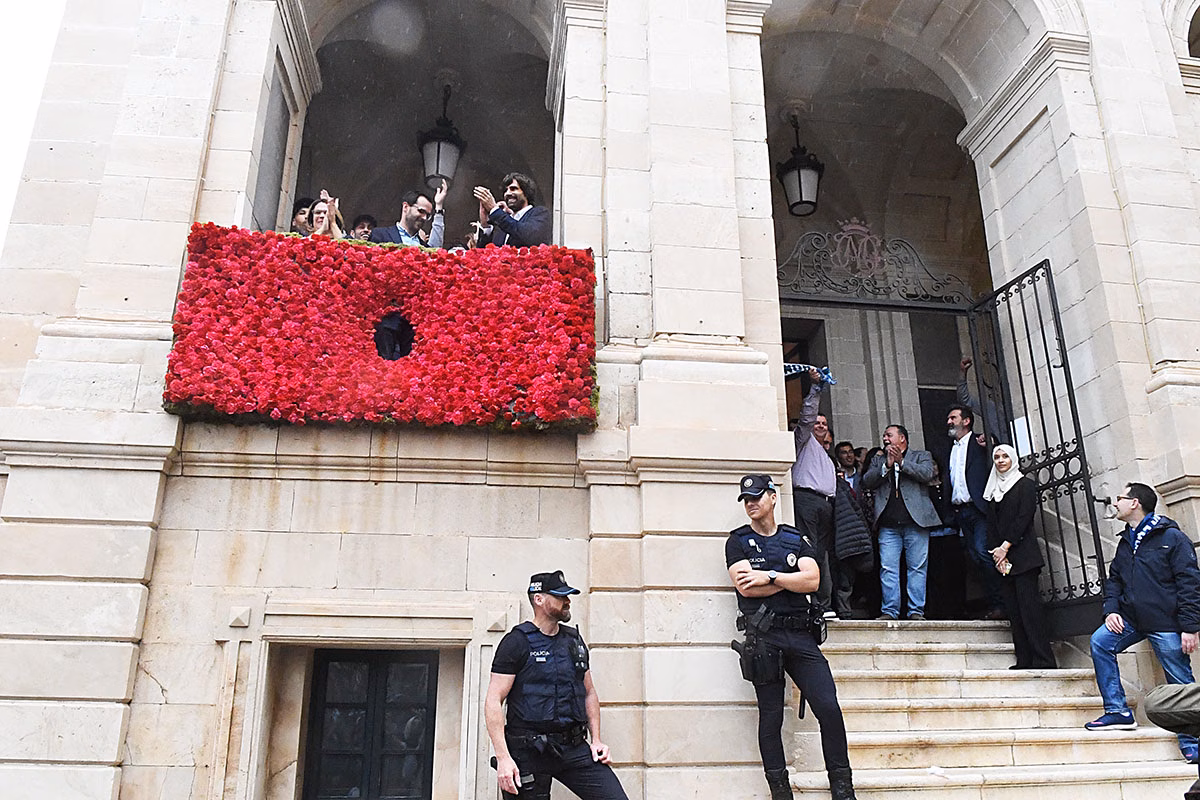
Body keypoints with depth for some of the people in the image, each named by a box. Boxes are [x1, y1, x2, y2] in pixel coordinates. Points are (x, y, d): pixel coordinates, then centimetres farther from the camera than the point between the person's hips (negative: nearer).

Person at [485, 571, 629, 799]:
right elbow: (493, 702, -9)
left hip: (574, 748, 5)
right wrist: (503, 758, -17)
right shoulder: (517, 642, -5)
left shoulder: (574, 640, 13)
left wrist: (596, 740, 11)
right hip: (530, 753, -5)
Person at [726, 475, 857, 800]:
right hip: (762, 636, -2)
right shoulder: (738, 541, 8)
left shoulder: (797, 539, 15)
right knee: (771, 717, 2)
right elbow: (745, 587, -8)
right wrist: (792, 580, -1)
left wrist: (770, 576, -8)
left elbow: (812, 580, -1)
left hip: (800, 634, 2)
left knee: (829, 707, -5)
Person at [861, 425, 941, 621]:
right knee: (888, 568, -2)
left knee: (918, 567, -1)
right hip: (888, 524, 2)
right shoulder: (878, 460, 21)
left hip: (916, 521, -2)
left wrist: (901, 462, -10)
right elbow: (867, 481, 6)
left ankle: (916, 610, 4)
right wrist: (886, 466, -6)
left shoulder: (921, 456, 13)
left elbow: (927, 474, -6)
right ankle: (890, 610, 2)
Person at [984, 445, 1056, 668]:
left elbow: (1024, 518, -8)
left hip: (1022, 554, -6)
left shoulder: (1025, 484, 3)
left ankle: (1043, 659, -9)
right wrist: (996, 553, -2)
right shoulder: (992, 490, 19)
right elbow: (991, 525, 12)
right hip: (1001, 557, 6)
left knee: (1029, 604, -11)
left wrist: (1005, 547, -13)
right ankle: (1024, 660, 3)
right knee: (1013, 609, 2)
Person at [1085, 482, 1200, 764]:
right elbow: (1114, 579, 19)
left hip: (1166, 624, -6)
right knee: (1100, 642, -14)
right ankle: (1118, 711, -8)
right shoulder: (1125, 542, 15)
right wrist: (1111, 609, 1)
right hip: (1131, 619, 6)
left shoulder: (1172, 537, -7)